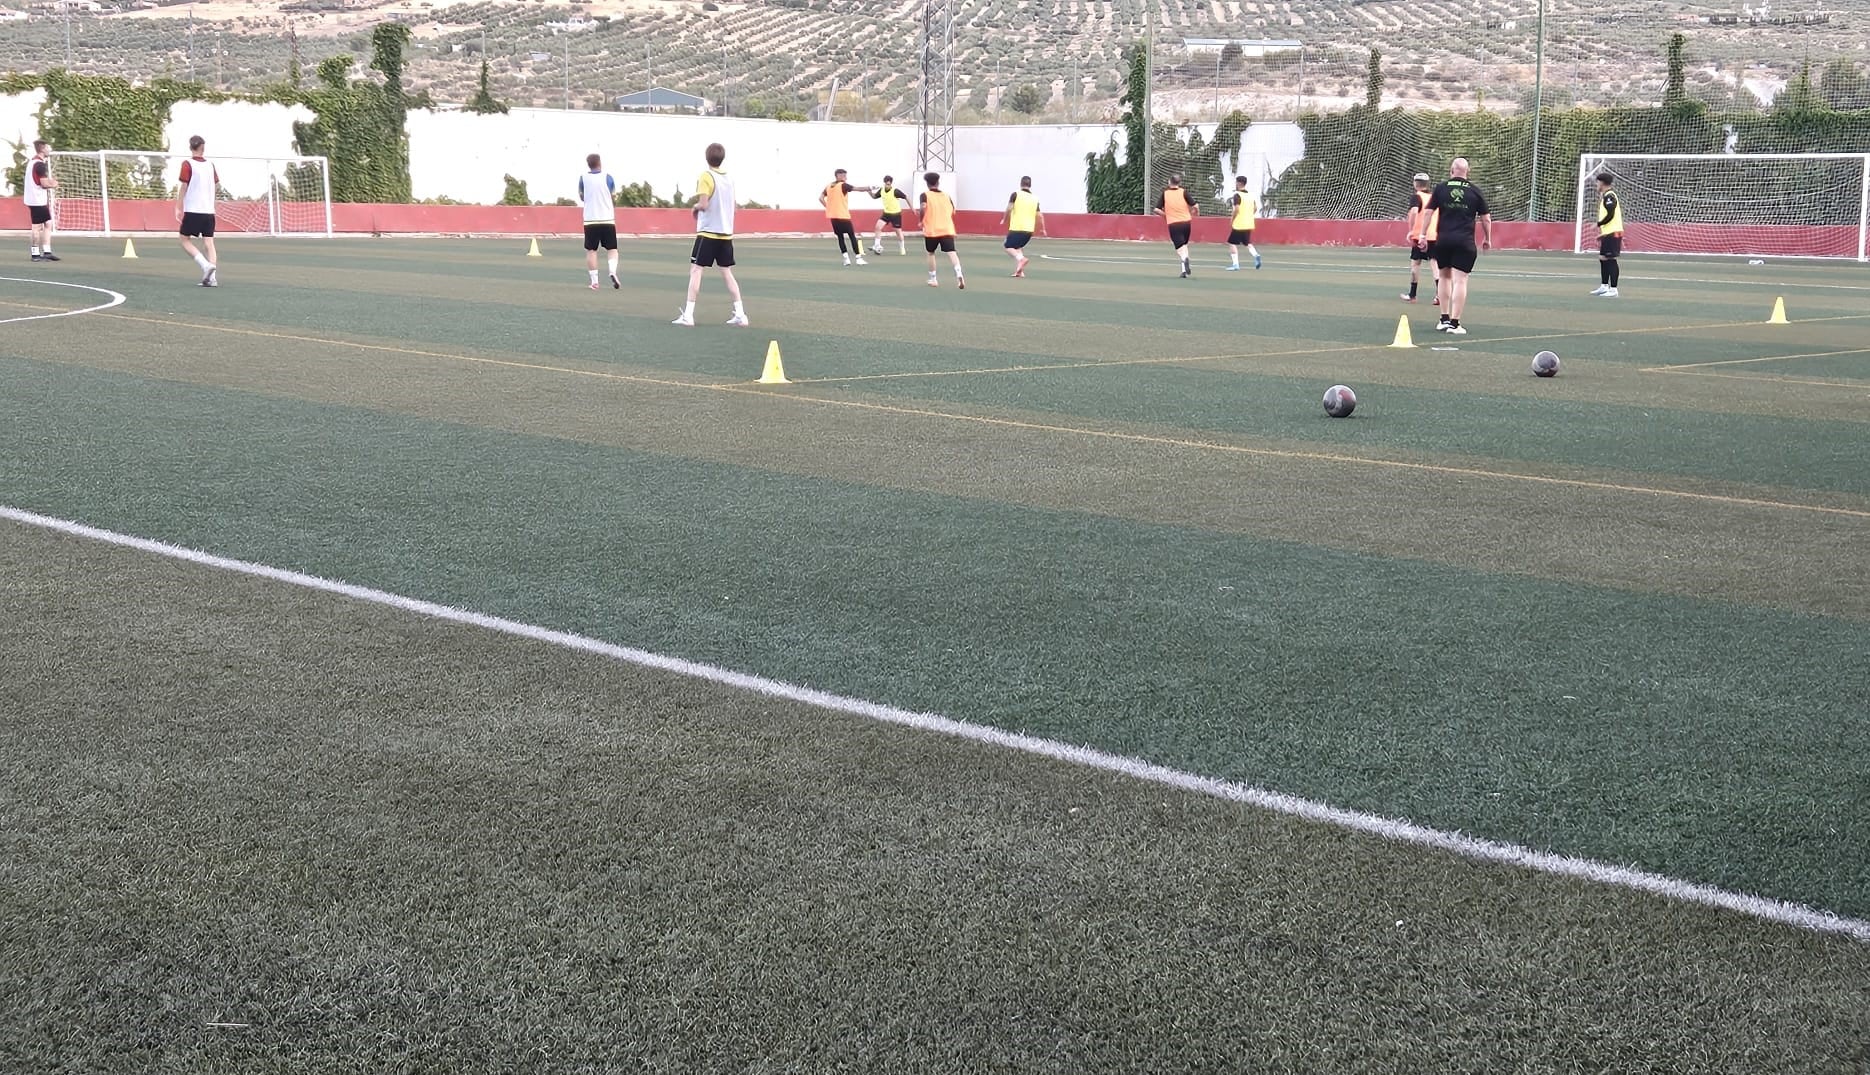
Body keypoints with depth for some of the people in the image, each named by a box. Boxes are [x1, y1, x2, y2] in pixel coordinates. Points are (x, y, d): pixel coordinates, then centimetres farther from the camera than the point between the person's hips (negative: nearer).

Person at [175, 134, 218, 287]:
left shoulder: (188, 164, -6)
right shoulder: (210, 165, 7)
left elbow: (184, 187, -8)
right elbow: (217, 184, 16)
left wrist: (178, 208, -2)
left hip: (192, 210, -4)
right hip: (209, 211, 4)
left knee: (185, 240, 5)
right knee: (209, 242, 3)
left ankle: (205, 265, -16)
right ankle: (212, 277, -6)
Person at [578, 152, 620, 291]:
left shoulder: (583, 178, 1)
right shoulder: (607, 177, -1)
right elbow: (614, 199, 4)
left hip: (590, 219, 1)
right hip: (608, 219, 0)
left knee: (591, 250, 6)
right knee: (612, 249, 8)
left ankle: (594, 281, -1)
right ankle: (613, 272, -15)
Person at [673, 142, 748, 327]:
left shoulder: (706, 177, -11)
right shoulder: (728, 179, 10)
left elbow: (703, 204, -18)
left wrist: (695, 207, 4)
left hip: (708, 232, -6)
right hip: (726, 233, 6)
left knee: (695, 271, -3)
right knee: (727, 273, 11)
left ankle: (688, 315, -8)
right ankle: (740, 314, 7)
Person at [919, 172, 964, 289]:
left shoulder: (925, 195, 2)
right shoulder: (946, 196, 14)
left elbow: (923, 208, -17)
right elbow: (953, 212, 18)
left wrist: (921, 221, -3)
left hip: (931, 230, -1)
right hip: (947, 230, 1)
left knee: (931, 253, 19)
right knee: (951, 252, -12)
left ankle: (932, 279, 23)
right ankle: (959, 274, -36)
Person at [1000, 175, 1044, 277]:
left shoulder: (1016, 195, -2)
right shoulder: (1035, 199, 9)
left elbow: (1009, 208, -13)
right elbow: (1039, 215, 9)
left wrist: (1004, 219, 3)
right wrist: (1042, 229, 19)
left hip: (1016, 228, -5)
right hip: (1029, 230, 5)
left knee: (1009, 247, 3)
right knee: (1018, 247, 21)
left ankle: (1021, 258, -25)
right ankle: (1019, 270, 10)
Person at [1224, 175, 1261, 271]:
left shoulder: (1237, 195, -12)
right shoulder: (1251, 195, 10)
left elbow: (1237, 209, -21)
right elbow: (1255, 208, 11)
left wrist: (1232, 220, -9)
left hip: (1239, 224, -7)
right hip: (1249, 224, 7)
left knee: (1232, 243, 3)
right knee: (1247, 243, 21)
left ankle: (1235, 264, -2)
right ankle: (1256, 255, -5)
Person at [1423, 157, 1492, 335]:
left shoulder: (1441, 188, 4)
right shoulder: (1475, 191, 3)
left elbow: (1429, 212, 2)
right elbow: (1486, 218, 7)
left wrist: (1423, 234, 8)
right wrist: (1487, 238, 19)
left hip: (1443, 239, 2)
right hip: (1465, 242, -2)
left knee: (1445, 276, 17)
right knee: (1460, 280, -2)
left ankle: (1444, 319, 18)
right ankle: (1454, 322, -6)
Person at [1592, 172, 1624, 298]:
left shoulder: (1609, 196, -13)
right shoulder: (1605, 196, 17)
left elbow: (1610, 215, -21)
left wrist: (1598, 224, -9)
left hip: (1612, 233, -10)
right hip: (1607, 233, 10)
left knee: (1610, 260, -8)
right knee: (1603, 258, 15)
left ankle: (1613, 289, -7)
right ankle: (1604, 287, 23)